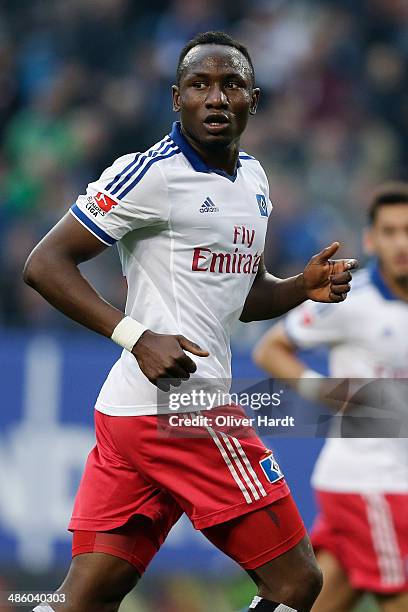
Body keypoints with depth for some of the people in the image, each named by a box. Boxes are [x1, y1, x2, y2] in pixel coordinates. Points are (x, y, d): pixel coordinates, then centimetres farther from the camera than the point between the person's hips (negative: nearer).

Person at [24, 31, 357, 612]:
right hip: (179, 408, -9)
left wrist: (304, 286, 10)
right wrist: (137, 336, -20)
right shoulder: (153, 173, -9)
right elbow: (45, 263, -11)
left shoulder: (253, 179, 18)